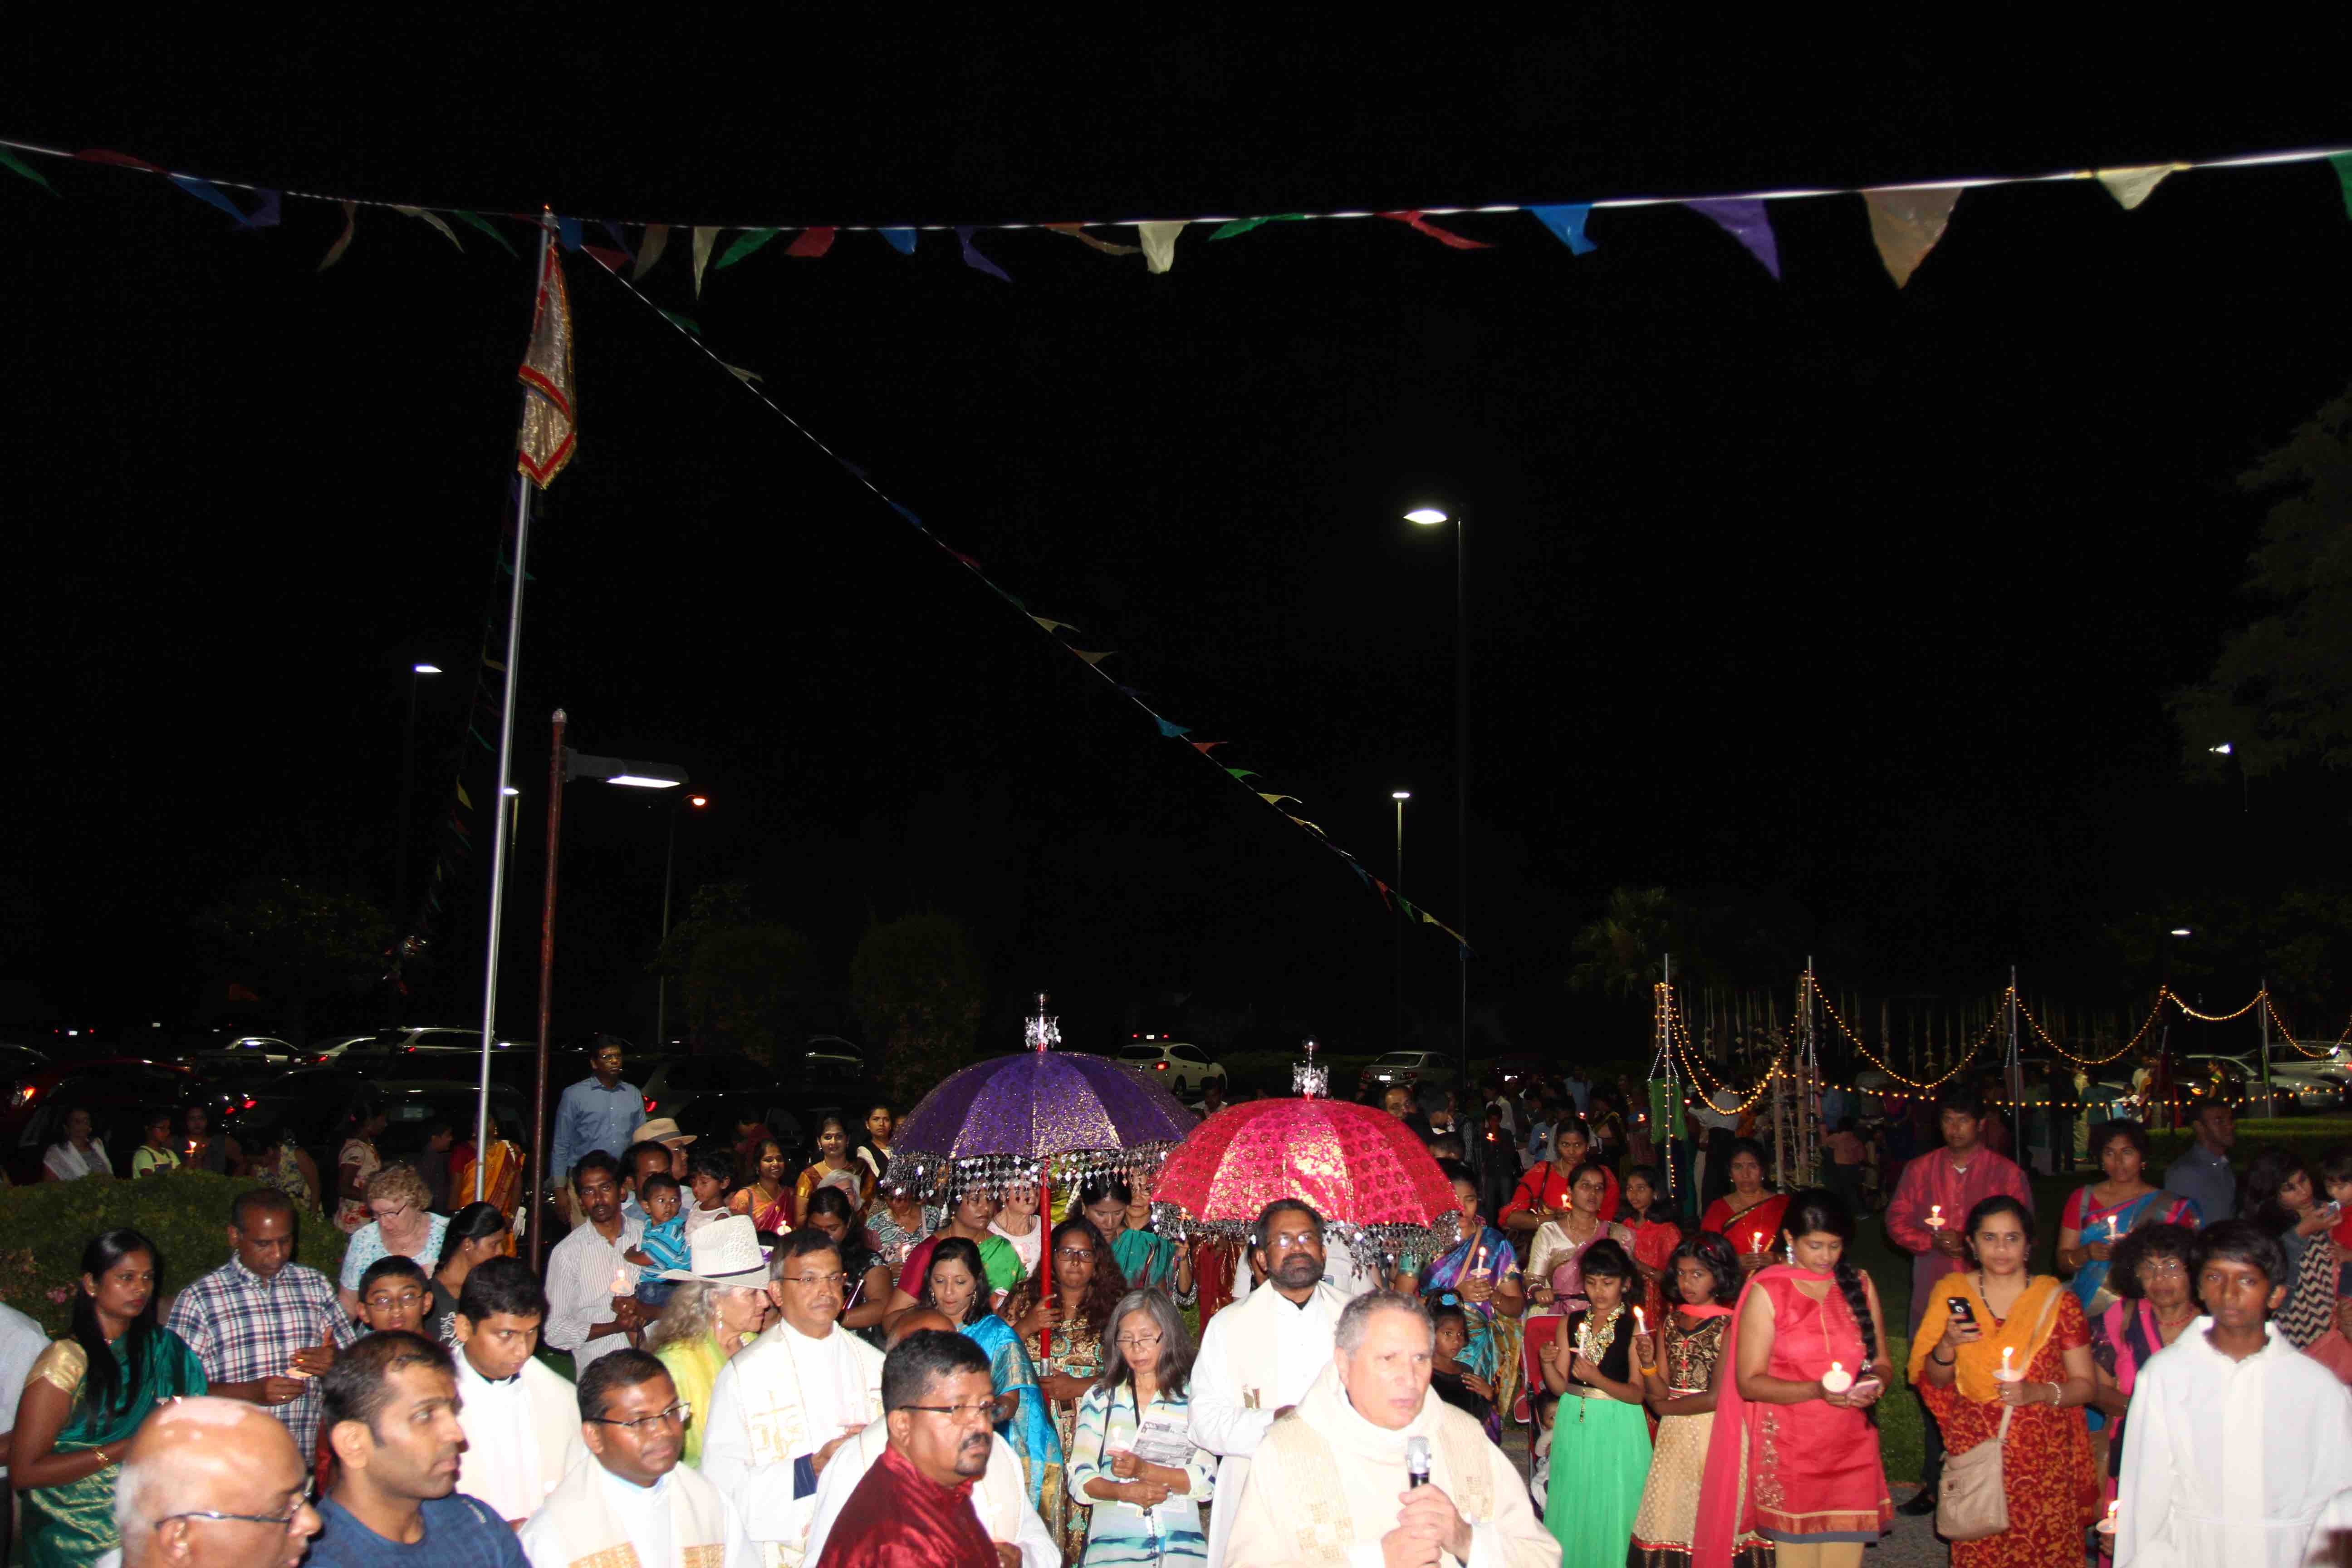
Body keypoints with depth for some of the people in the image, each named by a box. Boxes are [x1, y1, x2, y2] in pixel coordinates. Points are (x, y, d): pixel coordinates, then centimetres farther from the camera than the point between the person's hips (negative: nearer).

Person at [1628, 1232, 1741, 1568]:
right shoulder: (1670, 1323, 8)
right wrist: (1647, 1363, -13)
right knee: (1666, 1515, 4)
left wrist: (1667, 1407, -1)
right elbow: (1659, 1392, 6)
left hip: (1716, 1433, -5)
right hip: (1674, 1436, 5)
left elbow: (1717, 1397, -12)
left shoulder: (1729, 1326, -9)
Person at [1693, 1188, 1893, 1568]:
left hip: (1853, 1449, 3)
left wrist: (1876, 1382, -11)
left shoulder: (1859, 1284, 8)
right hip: (1790, 1451, -3)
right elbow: (1749, 1381, -8)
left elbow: (1881, 1362, 12)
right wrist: (1817, 1390, -21)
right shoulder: (1766, 1292, -4)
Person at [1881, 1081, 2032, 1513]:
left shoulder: (2006, 1173, 6)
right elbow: (1897, 1221, 8)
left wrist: (1974, 1245, -14)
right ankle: (1936, 1482, 11)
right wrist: (1933, 1241, -10)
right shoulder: (1920, 1170, 12)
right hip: (1932, 1295, 2)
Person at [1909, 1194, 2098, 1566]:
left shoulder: (2057, 1300, 0)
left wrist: (2037, 1392, -17)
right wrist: (1947, 1346, -10)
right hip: (1974, 1450, 1)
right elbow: (1934, 1381, 9)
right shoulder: (1953, 1294, 4)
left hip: (2043, 1456, -1)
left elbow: (2085, 1385, 1)